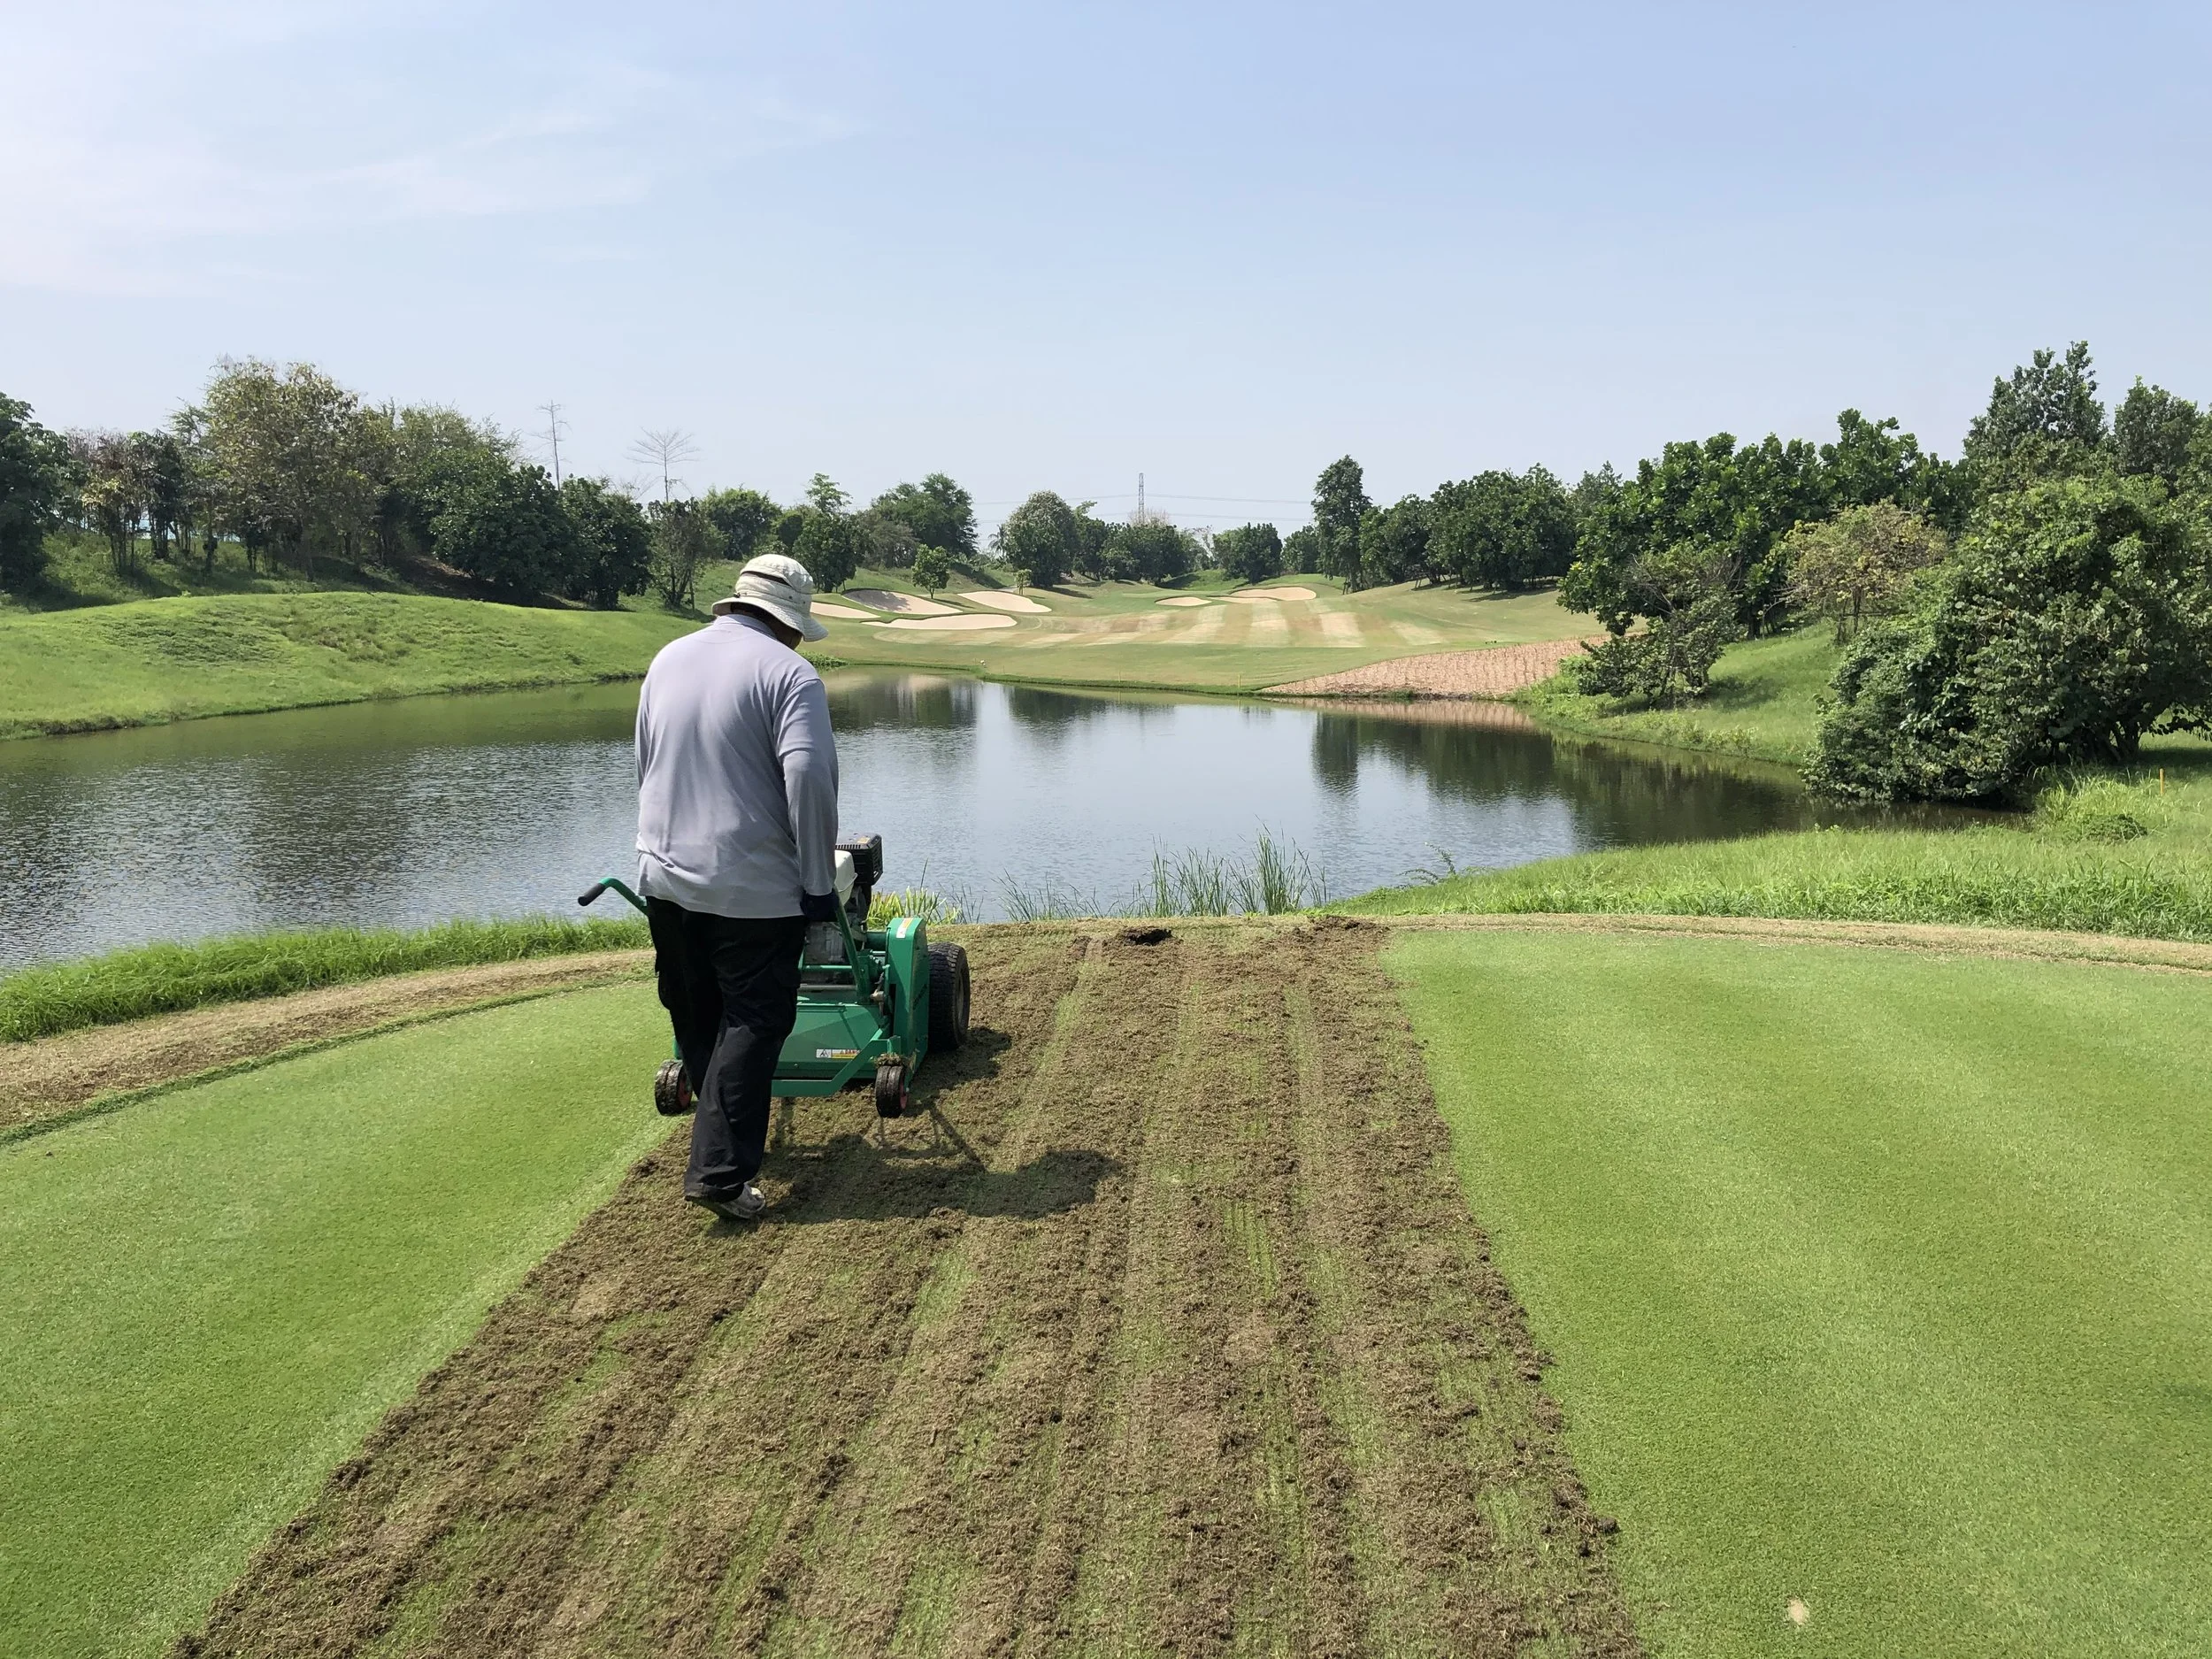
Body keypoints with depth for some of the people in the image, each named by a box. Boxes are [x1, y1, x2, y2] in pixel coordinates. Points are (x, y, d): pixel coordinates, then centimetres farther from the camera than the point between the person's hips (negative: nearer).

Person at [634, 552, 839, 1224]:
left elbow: (645, 766, 17)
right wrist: (819, 882, -14)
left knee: (696, 1020, 19)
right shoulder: (788, 673, -11)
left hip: (664, 875, 7)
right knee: (752, 1024, 2)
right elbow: (809, 777, -22)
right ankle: (719, 1169, -3)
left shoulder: (668, 659, 10)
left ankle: (732, 1138, 35)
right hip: (753, 887, -6)